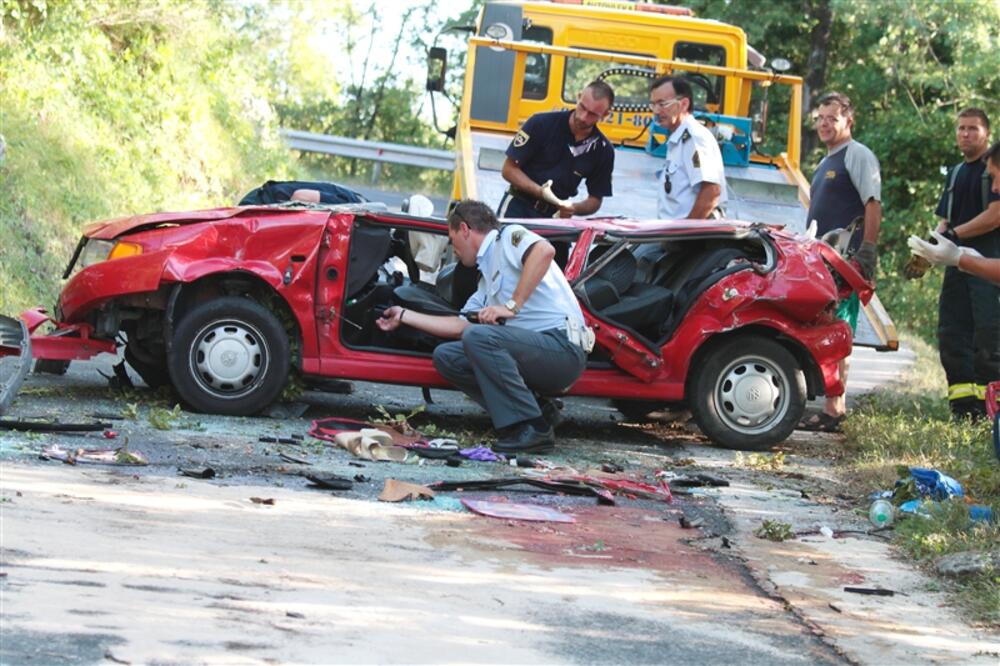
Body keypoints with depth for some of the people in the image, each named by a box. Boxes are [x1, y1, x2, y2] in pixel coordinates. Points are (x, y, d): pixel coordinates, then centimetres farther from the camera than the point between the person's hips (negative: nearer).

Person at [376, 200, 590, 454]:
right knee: (445, 356, 5)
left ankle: (535, 430, -23)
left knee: (478, 337, -29)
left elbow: (544, 250, -22)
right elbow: (460, 325, 29)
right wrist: (403, 316, 37)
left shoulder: (509, 238, 0)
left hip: (562, 345, -9)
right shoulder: (487, 276, 26)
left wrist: (512, 305, -22)